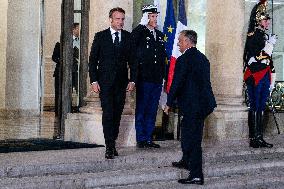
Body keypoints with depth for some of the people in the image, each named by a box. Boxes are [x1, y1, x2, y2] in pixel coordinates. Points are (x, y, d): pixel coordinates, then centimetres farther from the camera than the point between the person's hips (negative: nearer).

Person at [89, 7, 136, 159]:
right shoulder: (100, 36, 2)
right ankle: (110, 147, -10)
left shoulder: (128, 37, 8)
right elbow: (93, 60, 2)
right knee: (108, 113, -11)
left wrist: (132, 80, 2)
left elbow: (132, 61, 11)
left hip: (121, 82, 3)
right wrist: (94, 80, -5)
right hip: (105, 82, -3)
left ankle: (112, 144, 14)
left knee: (117, 114, 5)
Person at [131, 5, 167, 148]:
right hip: (144, 79, -6)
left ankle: (148, 139, 18)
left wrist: (164, 77, 14)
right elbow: (130, 42, -29)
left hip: (157, 80, 6)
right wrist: (142, 24, -27)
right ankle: (141, 139, 7)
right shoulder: (139, 33, -5)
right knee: (141, 110, 1)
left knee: (152, 111, 11)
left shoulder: (159, 35, 15)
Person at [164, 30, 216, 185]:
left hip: (192, 105, -9)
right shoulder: (203, 58, 12)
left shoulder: (184, 59, -15)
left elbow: (177, 83, -17)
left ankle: (196, 175, -3)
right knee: (189, 135, 25)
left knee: (192, 139, -4)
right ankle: (187, 162, 42)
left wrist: (169, 104, -6)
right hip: (204, 103, 9)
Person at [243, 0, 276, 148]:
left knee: (261, 108, 9)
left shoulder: (265, 37, 18)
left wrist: (272, 80, 20)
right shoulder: (253, 35, -8)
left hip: (264, 77, 9)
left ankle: (259, 138, 12)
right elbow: (257, 57, -19)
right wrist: (270, 44, -16)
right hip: (255, 76, -9)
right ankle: (253, 139, -4)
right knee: (254, 108, -6)